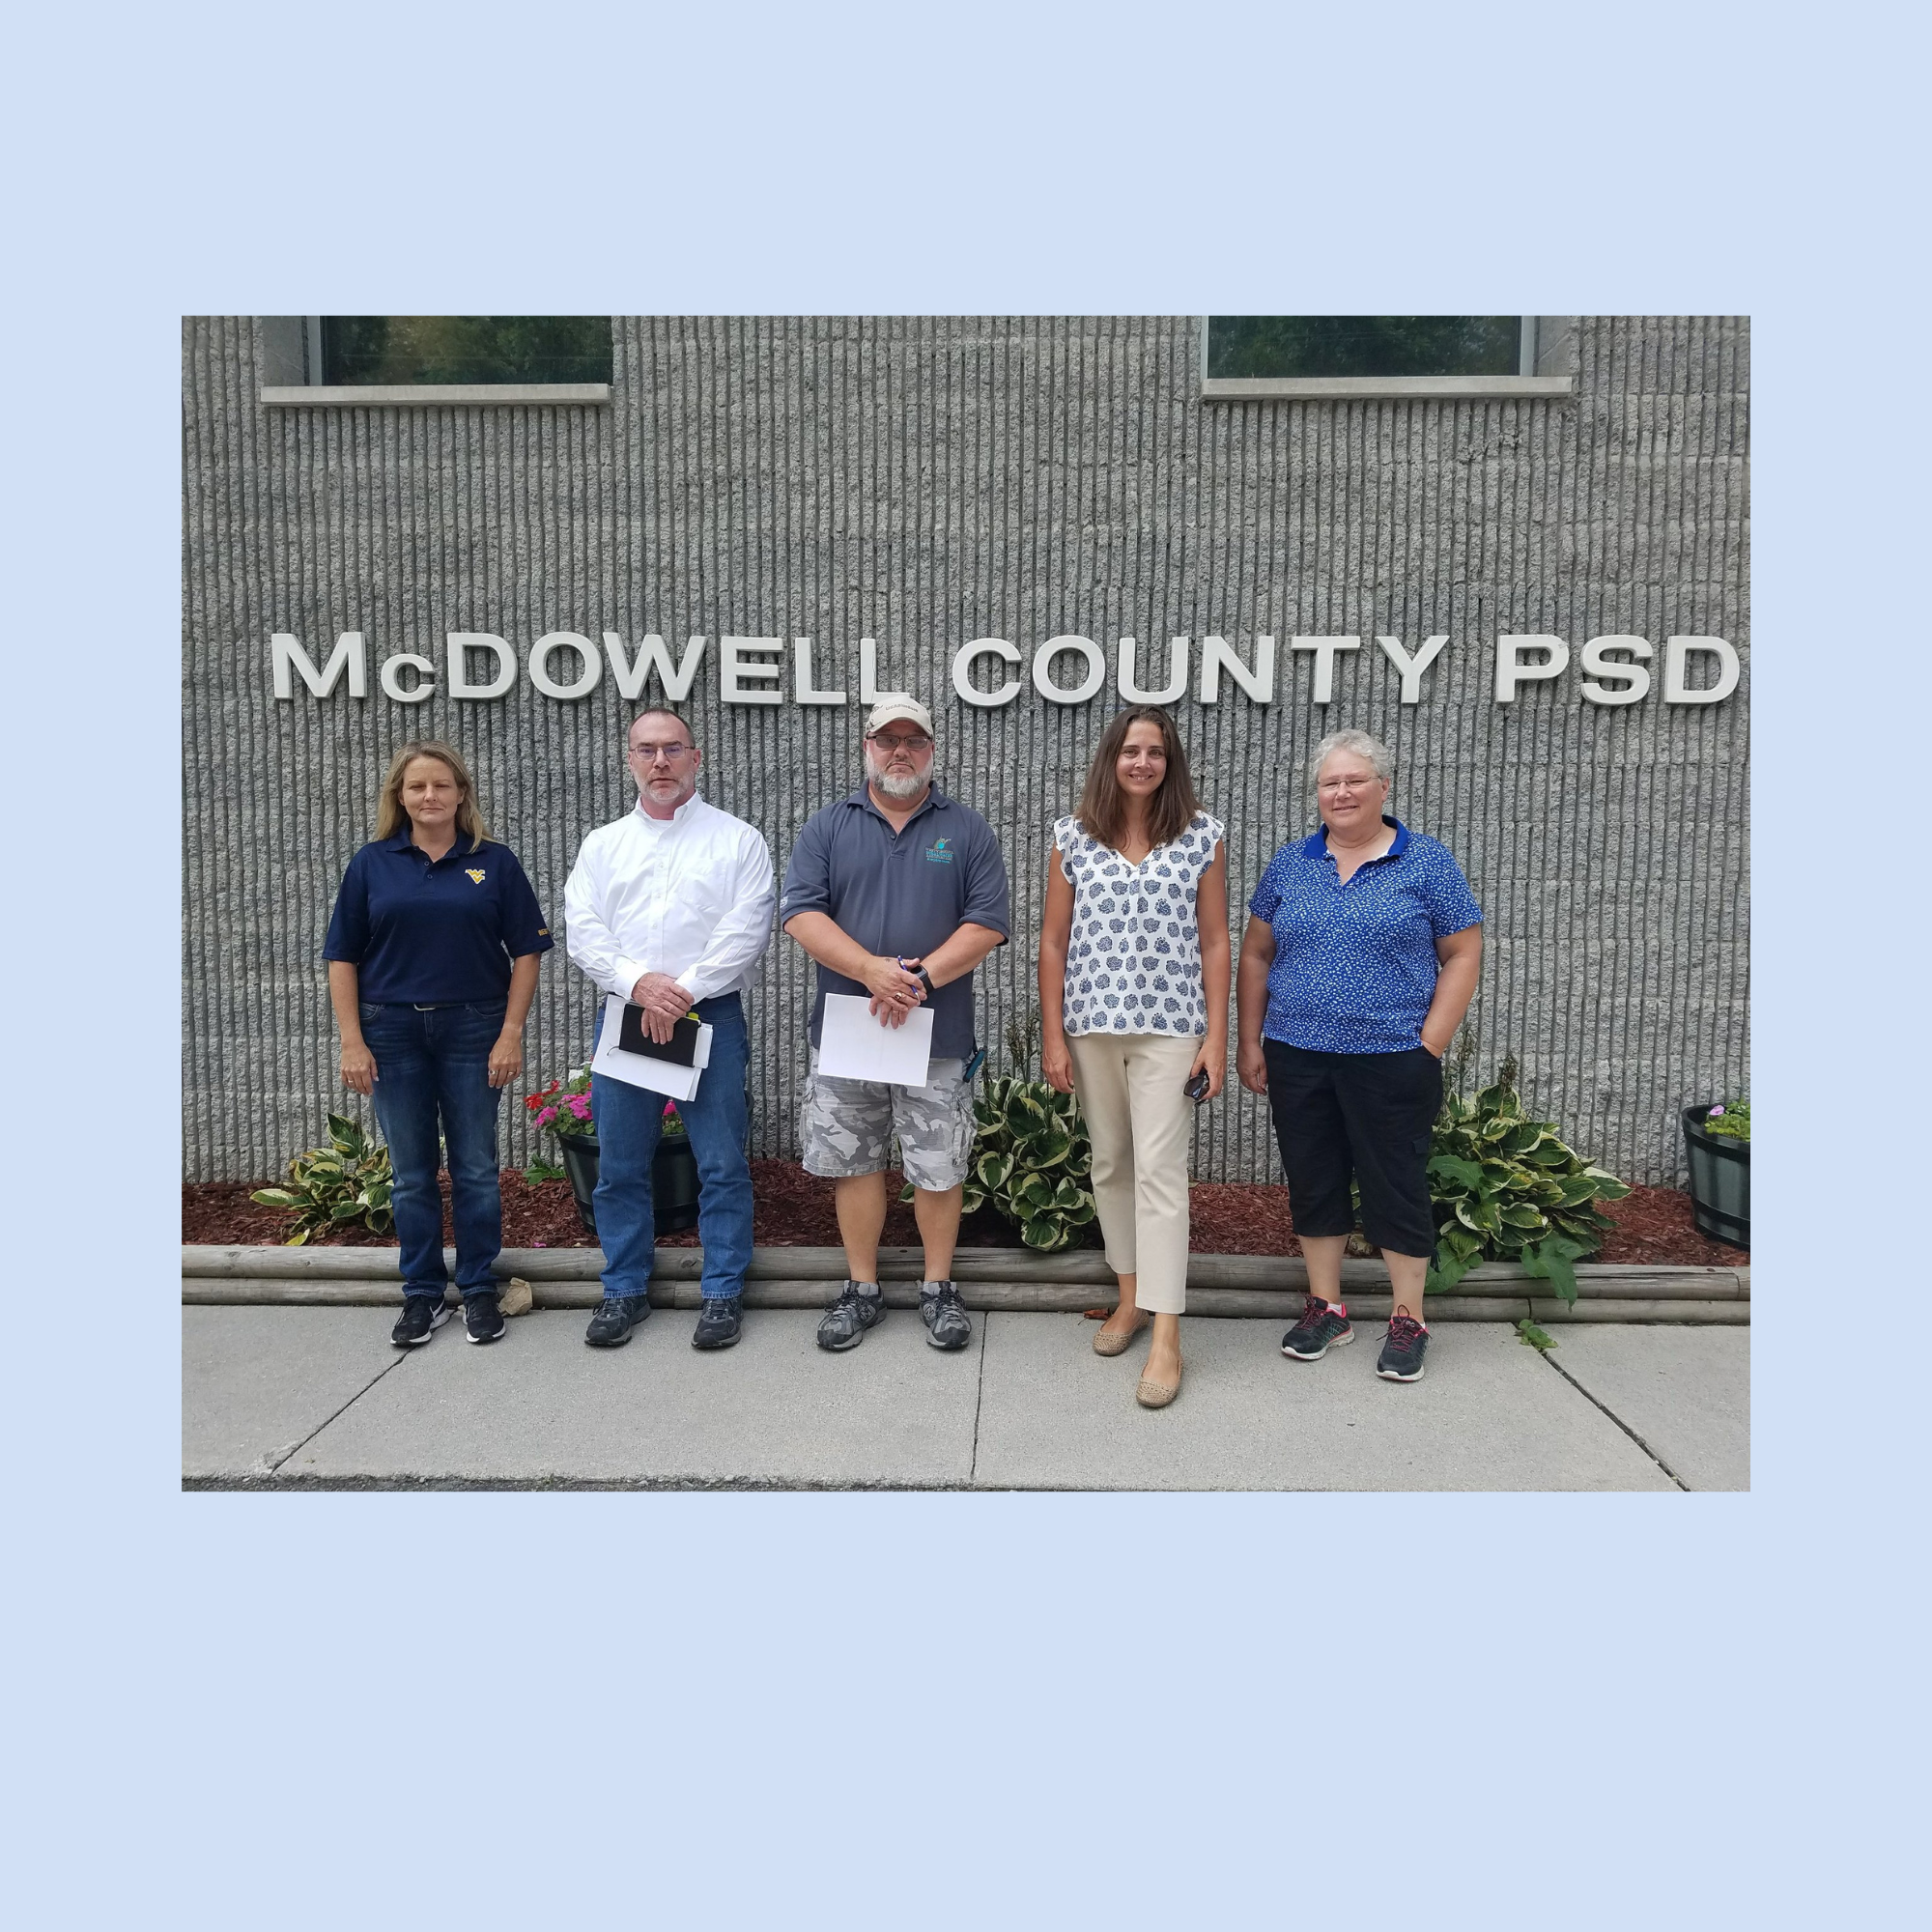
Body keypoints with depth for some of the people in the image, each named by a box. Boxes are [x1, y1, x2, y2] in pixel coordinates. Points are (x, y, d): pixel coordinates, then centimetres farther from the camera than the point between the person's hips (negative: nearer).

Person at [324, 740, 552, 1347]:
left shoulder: (494, 861, 1)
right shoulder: (372, 863, 4)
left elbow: (526, 953, 0)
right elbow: (343, 958, 4)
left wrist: (511, 1035, -7)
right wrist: (352, 1043, -3)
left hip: (473, 1030, -1)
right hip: (393, 1031, 1)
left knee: (475, 1168, 6)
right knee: (411, 1173, 9)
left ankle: (480, 1290, 19)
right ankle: (423, 1295, 22)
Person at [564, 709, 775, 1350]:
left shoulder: (737, 839, 4)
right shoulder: (602, 845, 13)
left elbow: (747, 931, -6)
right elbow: (582, 932, 4)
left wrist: (682, 991, -13)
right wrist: (640, 983, -13)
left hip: (711, 1017, -3)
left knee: (722, 1165, 0)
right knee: (619, 1166, 8)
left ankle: (723, 1292, 13)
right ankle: (625, 1289, 23)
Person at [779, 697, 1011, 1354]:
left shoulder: (967, 830, 6)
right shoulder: (828, 827, 7)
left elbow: (987, 922, -3)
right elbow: (799, 911, -5)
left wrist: (922, 978, -17)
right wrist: (871, 969, -18)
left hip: (937, 1034, -1)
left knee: (939, 1168, 5)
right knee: (852, 1162, 9)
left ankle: (938, 1288, 23)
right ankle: (861, 1289, 24)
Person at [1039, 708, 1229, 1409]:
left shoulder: (1202, 837, 2)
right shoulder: (1073, 837, 5)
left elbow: (1214, 943, 3)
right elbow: (1054, 941, 5)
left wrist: (1216, 1038, -2)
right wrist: (1053, 1036, 1)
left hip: (1169, 1028, -2)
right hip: (1091, 1025, 3)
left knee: (1159, 1169, -6)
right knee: (1109, 1163, 12)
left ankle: (1166, 1337, -2)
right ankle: (1131, 1296, 30)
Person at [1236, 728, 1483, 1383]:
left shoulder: (1427, 863, -1)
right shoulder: (1290, 862, 8)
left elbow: (1463, 955, -1)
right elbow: (1255, 954, 11)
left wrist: (1430, 1046, -9)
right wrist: (1249, 1041, 6)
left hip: (1391, 1060, -3)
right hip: (1296, 1058, 4)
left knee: (1395, 1185, 4)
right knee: (1312, 1181, 11)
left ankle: (1408, 1319, 21)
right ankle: (1325, 1307, 27)